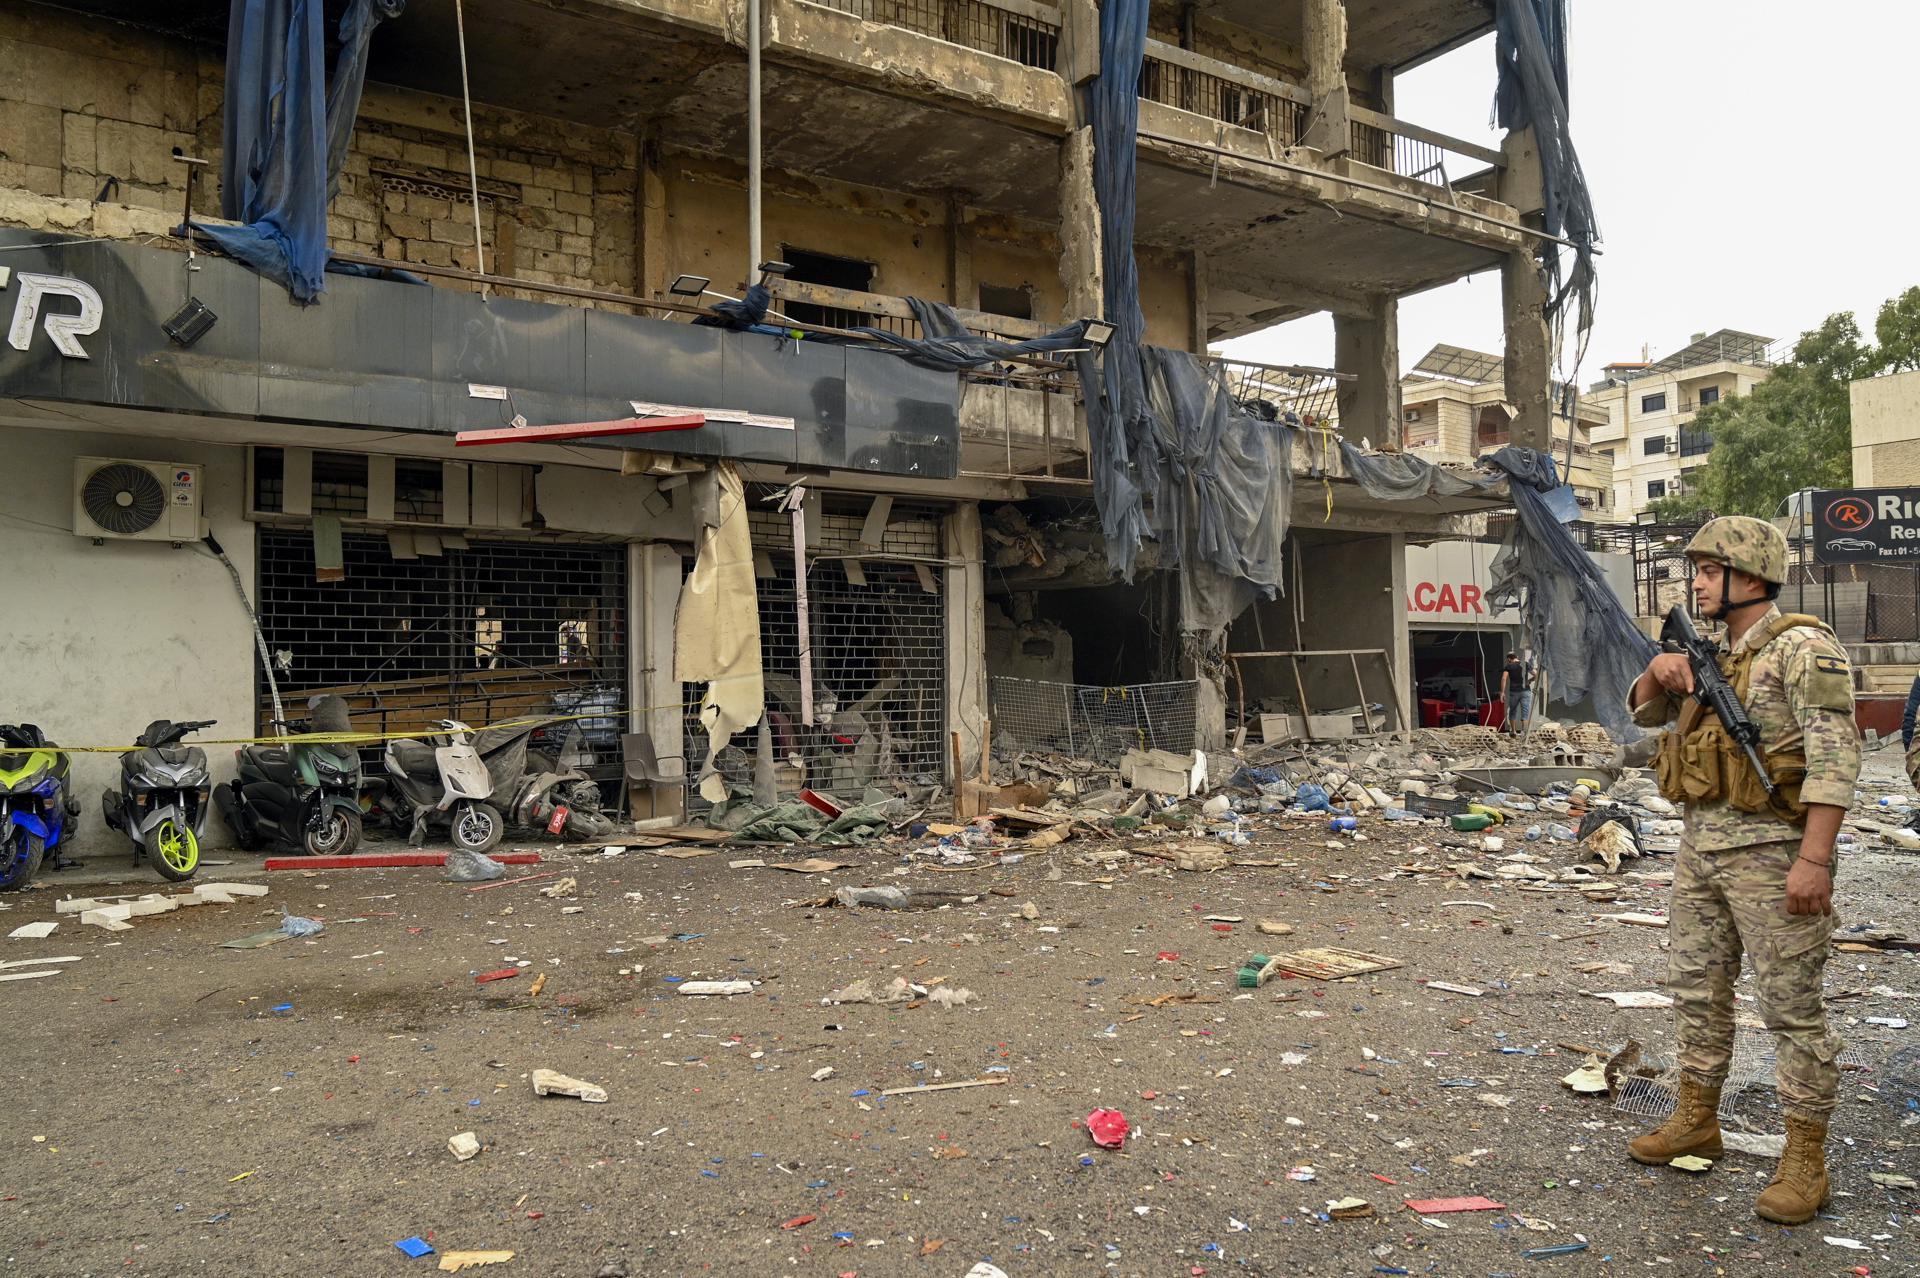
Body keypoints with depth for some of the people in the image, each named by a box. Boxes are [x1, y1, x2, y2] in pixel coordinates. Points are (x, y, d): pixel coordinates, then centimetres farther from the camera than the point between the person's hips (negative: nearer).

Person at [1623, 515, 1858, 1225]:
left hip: (1770, 851, -8)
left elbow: (1836, 755, -19)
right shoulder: (1712, 654, 13)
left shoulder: (1803, 648, -12)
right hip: (1701, 847, 9)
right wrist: (1660, 667, 0)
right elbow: (1644, 712, 22)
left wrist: (1814, 859, -24)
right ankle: (1697, 1120, 30)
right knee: (1697, 989, 16)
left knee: (1791, 1006, 0)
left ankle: (1805, 1160, 10)